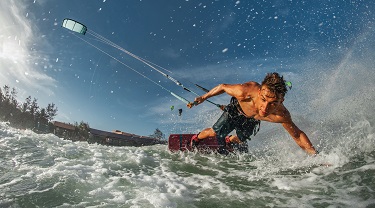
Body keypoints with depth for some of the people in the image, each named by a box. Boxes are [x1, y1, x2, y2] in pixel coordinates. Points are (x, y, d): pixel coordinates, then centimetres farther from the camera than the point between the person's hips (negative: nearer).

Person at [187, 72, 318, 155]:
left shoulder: (282, 115, -42)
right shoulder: (245, 91, -47)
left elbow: (297, 135, -23)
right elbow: (223, 87, -26)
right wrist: (203, 97, -12)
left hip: (252, 121, 2)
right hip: (235, 110, -2)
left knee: (240, 140, 18)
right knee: (216, 132, -3)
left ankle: (228, 140, 57)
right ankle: (196, 138, 32)